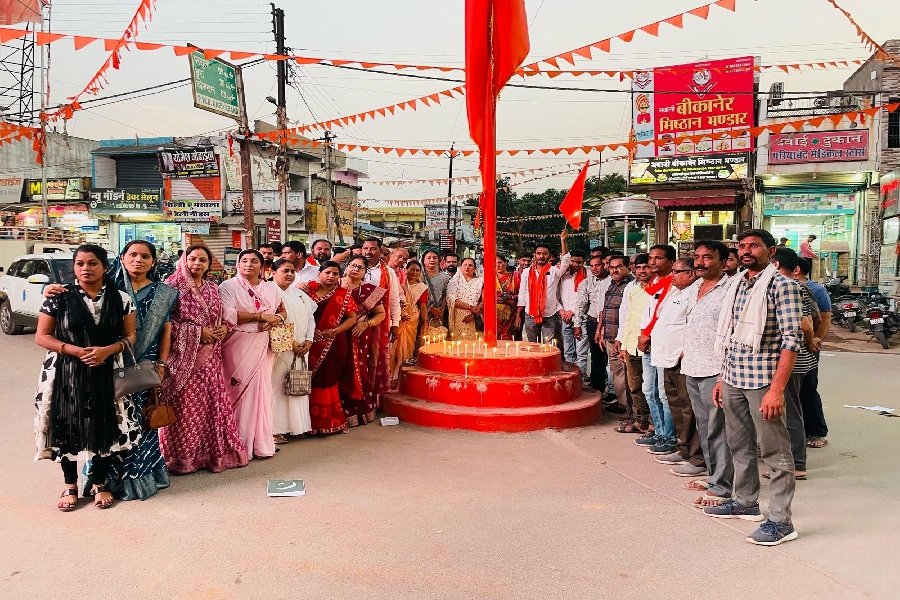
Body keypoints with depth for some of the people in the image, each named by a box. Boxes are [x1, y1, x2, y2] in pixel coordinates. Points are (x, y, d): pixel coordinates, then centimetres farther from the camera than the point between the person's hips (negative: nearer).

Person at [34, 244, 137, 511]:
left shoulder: (121, 299, 1)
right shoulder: (59, 298, -2)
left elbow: (130, 336, 3)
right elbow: (41, 336, -1)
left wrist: (107, 350, -16)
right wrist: (76, 351, -15)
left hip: (106, 374, 1)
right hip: (66, 374, 0)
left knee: (104, 428, 5)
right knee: (67, 429, 5)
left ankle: (99, 485, 24)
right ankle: (70, 486, 25)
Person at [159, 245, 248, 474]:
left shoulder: (212, 288, 14)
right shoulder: (173, 285, -4)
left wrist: (224, 327, -2)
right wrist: (197, 331, -15)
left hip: (209, 355, 5)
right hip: (183, 354, -5)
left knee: (211, 401, 6)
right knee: (185, 404, -3)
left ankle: (212, 452, 16)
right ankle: (183, 455, 8)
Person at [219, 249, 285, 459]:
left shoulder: (271, 288, 14)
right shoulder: (228, 287, -2)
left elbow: (283, 310, 22)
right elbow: (228, 315, -15)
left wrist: (276, 319, -2)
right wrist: (261, 316, -13)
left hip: (262, 346, 4)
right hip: (238, 346, -4)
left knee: (261, 390, 5)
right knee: (241, 391, -5)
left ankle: (261, 442, 13)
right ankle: (240, 444, 4)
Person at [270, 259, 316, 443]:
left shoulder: (300, 295, 17)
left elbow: (310, 318, 16)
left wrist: (308, 341, 1)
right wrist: (291, 343, -14)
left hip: (301, 349, 7)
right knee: (277, 387, -5)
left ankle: (296, 425, 17)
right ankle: (275, 430, 1)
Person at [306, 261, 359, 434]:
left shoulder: (343, 294, 6)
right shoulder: (309, 291, 7)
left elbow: (352, 318, 1)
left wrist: (334, 331, -9)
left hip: (334, 346, -1)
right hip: (313, 345, 1)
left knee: (328, 380, 0)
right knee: (313, 381, 0)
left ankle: (331, 421, 12)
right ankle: (312, 422, 9)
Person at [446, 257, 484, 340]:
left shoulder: (480, 281, 10)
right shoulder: (454, 281, 7)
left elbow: (483, 301, 2)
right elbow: (452, 300, -5)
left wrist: (473, 314, -12)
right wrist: (471, 308, -13)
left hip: (475, 320, 1)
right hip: (459, 318, -1)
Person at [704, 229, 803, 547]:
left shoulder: (782, 285, -9)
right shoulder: (736, 285, 13)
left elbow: (791, 340, -15)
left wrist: (776, 389, -21)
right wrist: (722, 377, 15)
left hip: (762, 380, -7)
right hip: (733, 379, 8)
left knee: (774, 452, 1)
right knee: (739, 446, 18)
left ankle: (781, 521, 9)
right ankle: (745, 502, 33)